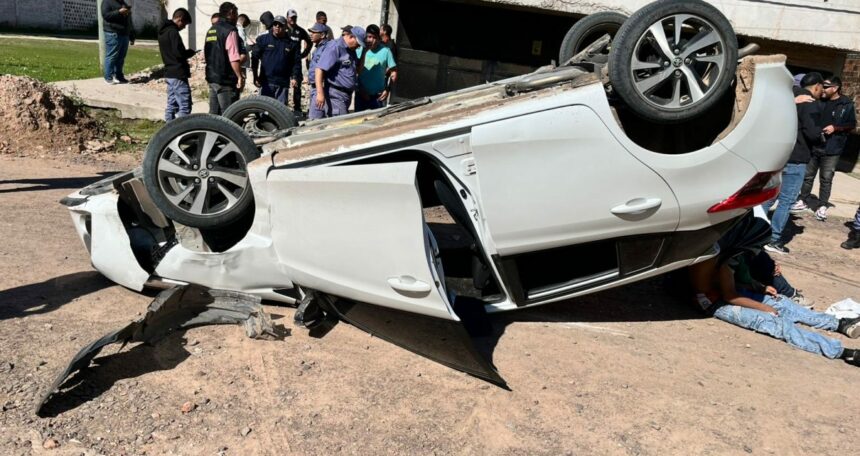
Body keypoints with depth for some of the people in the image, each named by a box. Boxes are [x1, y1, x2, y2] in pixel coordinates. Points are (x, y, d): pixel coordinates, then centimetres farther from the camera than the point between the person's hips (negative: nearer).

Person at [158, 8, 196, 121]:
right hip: (178, 74, -10)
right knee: (185, 107, -10)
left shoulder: (163, 32, 15)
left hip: (169, 73, 10)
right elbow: (179, 53, -22)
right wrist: (190, 52, -3)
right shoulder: (173, 32, -15)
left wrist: (186, 53, 10)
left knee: (171, 106, 11)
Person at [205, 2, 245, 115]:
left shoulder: (211, 31, 15)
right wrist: (240, 77, -15)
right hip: (226, 80, -9)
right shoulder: (230, 30, -12)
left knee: (213, 114, 11)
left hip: (211, 78, 9)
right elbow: (234, 58, -20)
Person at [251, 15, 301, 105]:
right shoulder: (263, 39, 5)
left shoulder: (292, 44, 9)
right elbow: (255, 57, 2)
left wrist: (294, 77, -5)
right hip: (266, 81, -1)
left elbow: (296, 62, 9)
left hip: (283, 84, 2)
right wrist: (255, 76, -5)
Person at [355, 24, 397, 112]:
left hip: (377, 95, -1)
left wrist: (388, 90, -8)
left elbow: (393, 72, -1)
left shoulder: (385, 51, -6)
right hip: (361, 94, 1)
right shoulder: (359, 51, -3)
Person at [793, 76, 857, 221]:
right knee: (807, 175, 11)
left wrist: (835, 128, -14)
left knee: (826, 179, 2)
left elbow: (852, 124, 1)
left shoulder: (847, 104, -2)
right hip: (812, 146, 3)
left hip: (831, 149, -3)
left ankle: (822, 207, 11)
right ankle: (803, 202, 23)